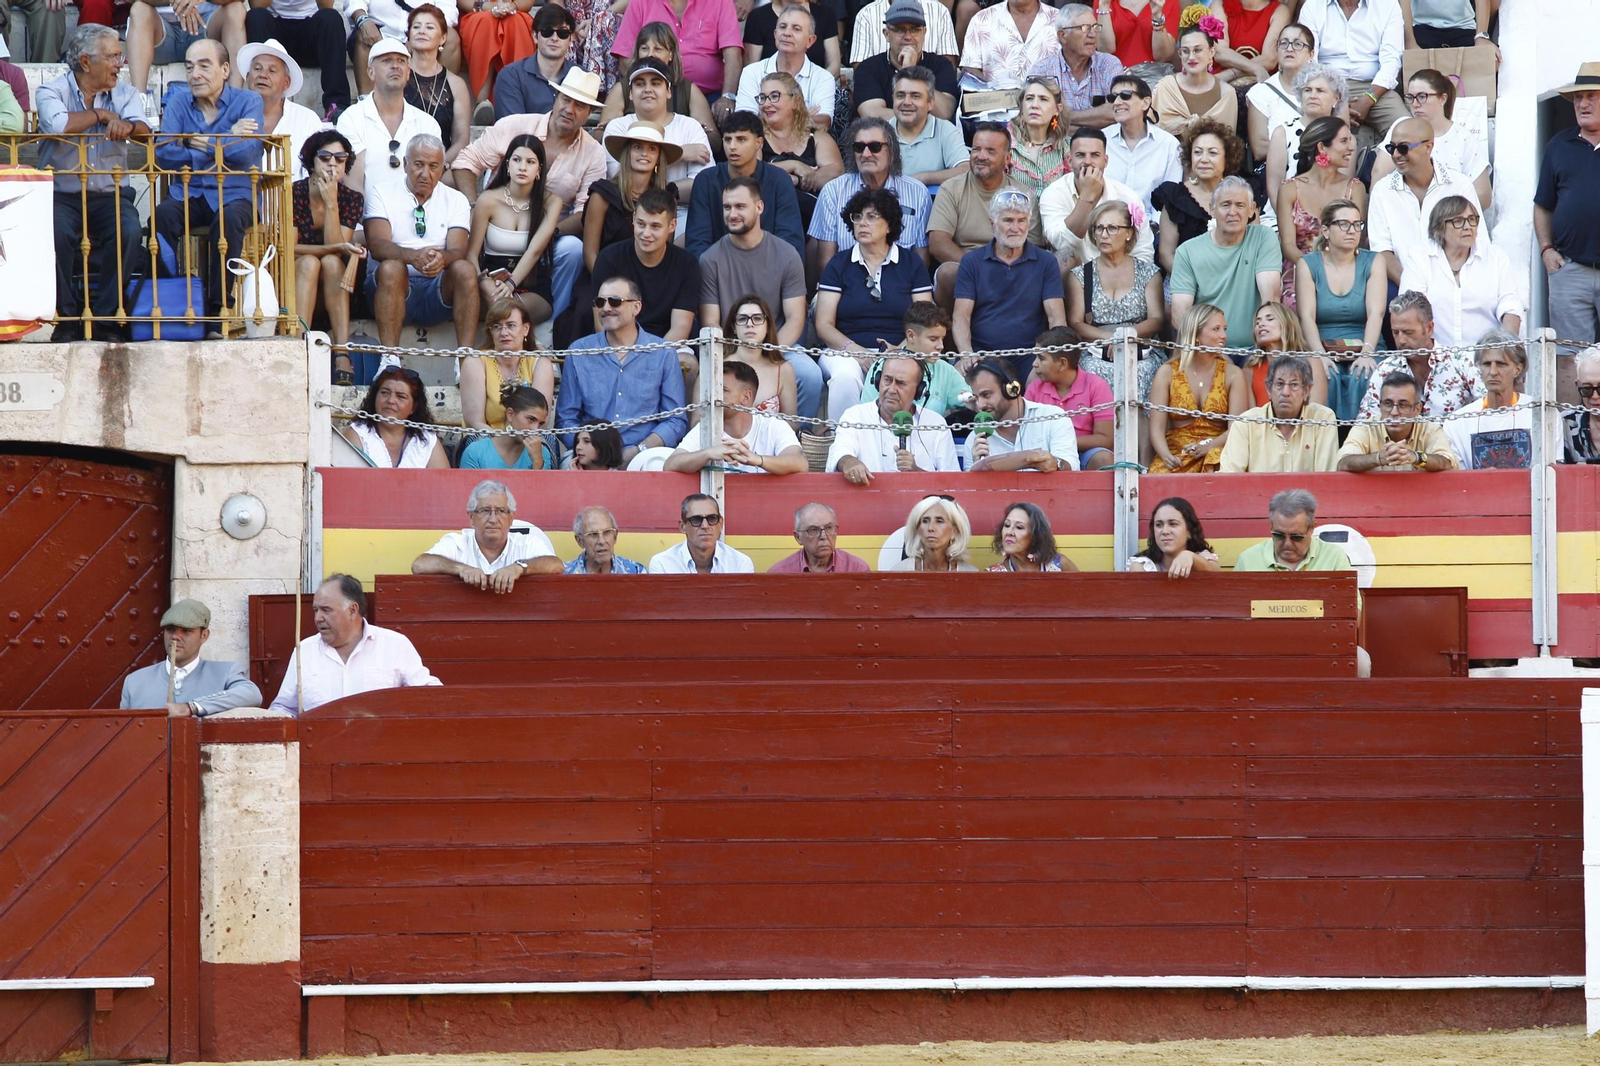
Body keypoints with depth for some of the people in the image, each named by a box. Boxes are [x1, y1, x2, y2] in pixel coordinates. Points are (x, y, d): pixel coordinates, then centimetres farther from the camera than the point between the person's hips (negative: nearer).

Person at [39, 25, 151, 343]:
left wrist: (127, 126, -33)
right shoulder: (52, 92, 1)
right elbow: (57, 124, -22)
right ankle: (67, 319, -17)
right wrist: (102, 115, -10)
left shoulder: (125, 94, 10)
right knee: (57, 233, -33)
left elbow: (144, 131, -9)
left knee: (128, 233, -28)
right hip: (62, 195, -2)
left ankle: (105, 318, -16)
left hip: (110, 196, 2)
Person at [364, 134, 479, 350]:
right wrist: (414, 256, -32)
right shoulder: (382, 194, 6)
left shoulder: (456, 200, 12)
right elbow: (377, 245, -11)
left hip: (438, 290, 2)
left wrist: (443, 258, -30)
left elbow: (458, 251, -4)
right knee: (391, 267, -34)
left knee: (465, 269, -27)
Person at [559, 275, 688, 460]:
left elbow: (676, 421, 7)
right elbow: (566, 419, 11)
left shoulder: (663, 354, 8)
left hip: (644, 459, -1)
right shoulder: (579, 352, 12)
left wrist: (637, 452, -9)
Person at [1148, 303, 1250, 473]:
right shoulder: (1167, 373, 6)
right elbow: (1157, 428, -3)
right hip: (1177, 455, 0)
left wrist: (1209, 446, -23)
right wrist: (1167, 456, -24)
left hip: (1216, 455, 0)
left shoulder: (1233, 374, 7)